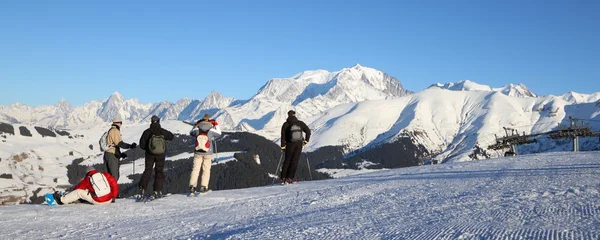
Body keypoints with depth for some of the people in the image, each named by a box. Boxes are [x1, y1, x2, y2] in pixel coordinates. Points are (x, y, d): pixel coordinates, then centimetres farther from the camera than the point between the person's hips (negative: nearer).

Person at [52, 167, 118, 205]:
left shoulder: (87, 179, 5)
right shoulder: (105, 174, 8)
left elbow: (78, 188, 17)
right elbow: (114, 184, 2)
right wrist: (113, 197, 10)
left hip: (98, 202, -3)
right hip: (109, 200, 3)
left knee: (79, 192, 9)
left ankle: (62, 200, 19)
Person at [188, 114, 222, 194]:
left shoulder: (197, 130, -4)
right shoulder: (211, 131, -9)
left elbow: (191, 132, 18)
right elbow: (219, 133, 11)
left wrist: (195, 125, 26)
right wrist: (216, 125, 20)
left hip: (198, 152, 2)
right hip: (208, 153, -2)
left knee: (195, 169, 6)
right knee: (206, 170, 6)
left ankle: (192, 187, -1)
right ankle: (203, 187, 0)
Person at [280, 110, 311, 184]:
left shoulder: (286, 124, -2)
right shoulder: (300, 123, 3)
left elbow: (283, 136, -4)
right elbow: (308, 131, 5)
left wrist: (283, 146, 0)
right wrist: (306, 140, 12)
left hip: (290, 145, -1)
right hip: (299, 145, 1)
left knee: (287, 161, 12)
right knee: (294, 161, 5)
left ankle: (283, 178, 7)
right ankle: (289, 178, -1)